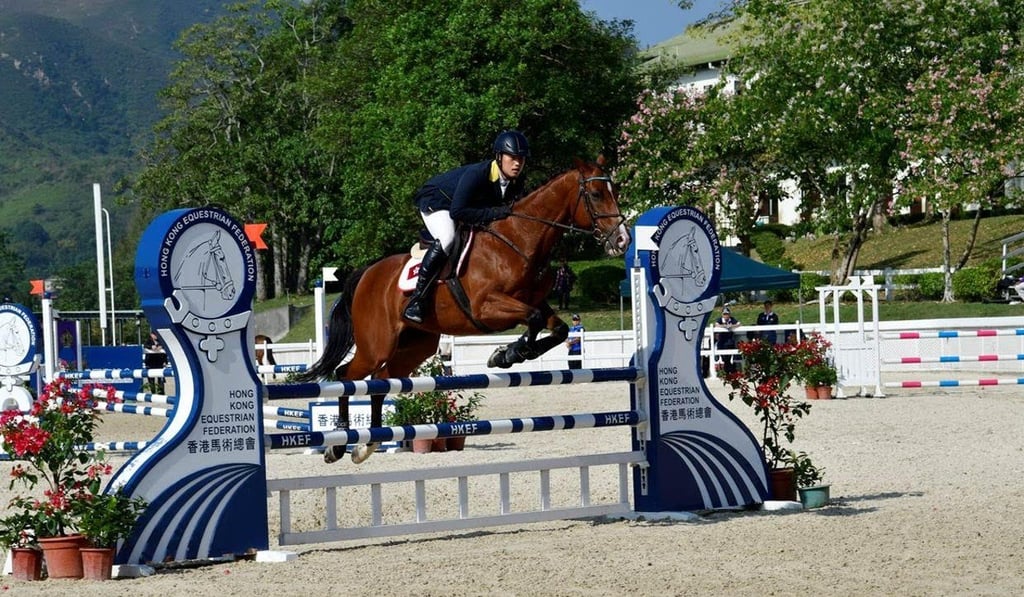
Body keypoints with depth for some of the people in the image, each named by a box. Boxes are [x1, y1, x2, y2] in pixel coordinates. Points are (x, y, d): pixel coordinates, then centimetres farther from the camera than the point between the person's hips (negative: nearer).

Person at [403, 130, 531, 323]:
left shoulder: (516, 184, -14)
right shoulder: (476, 174, -36)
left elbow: (510, 212, 1)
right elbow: (457, 212, -38)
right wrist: (493, 213, -41)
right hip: (436, 201, -9)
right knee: (446, 240, -34)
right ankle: (416, 299, -31)